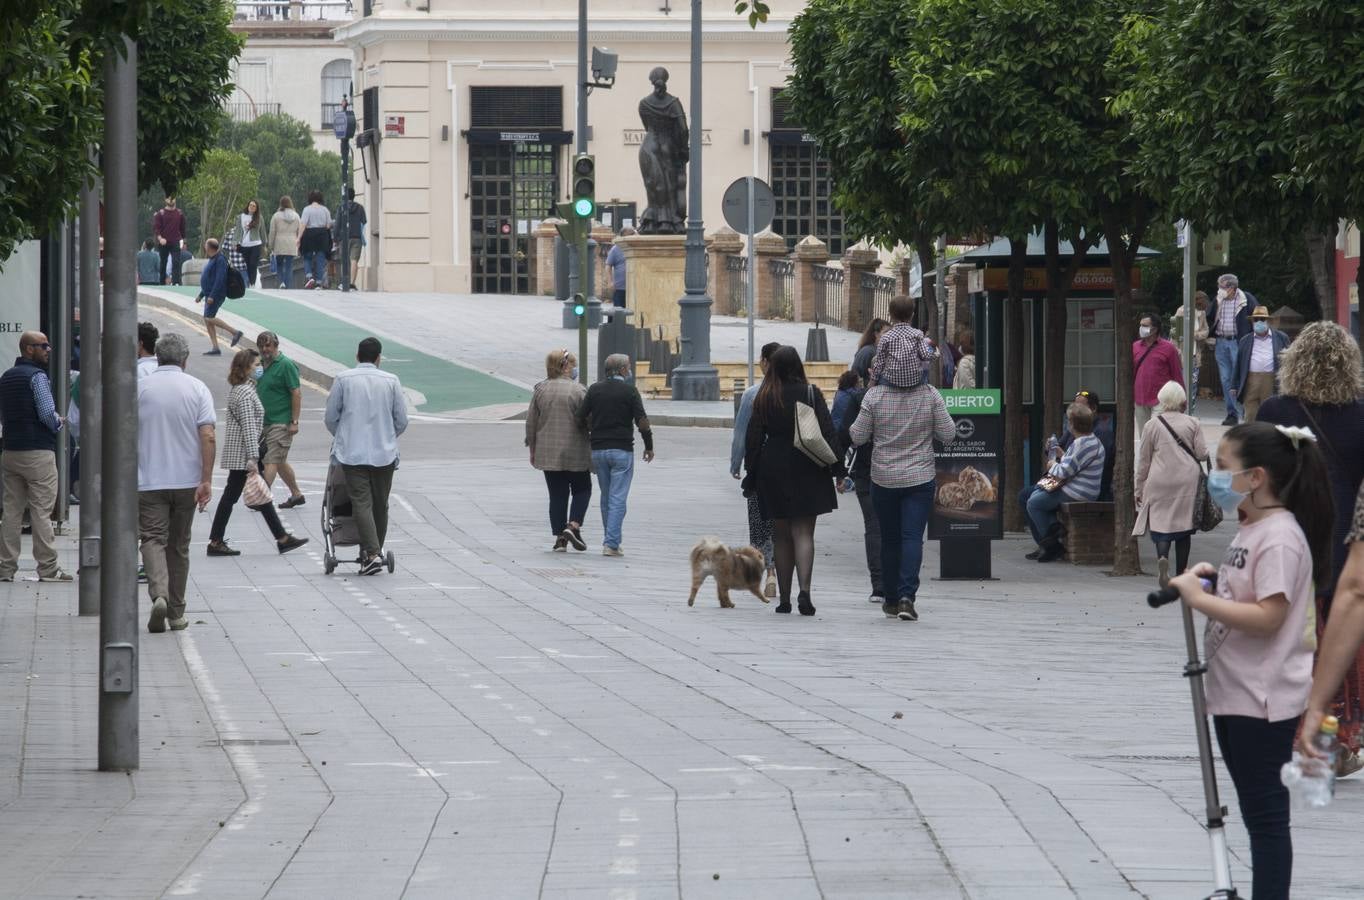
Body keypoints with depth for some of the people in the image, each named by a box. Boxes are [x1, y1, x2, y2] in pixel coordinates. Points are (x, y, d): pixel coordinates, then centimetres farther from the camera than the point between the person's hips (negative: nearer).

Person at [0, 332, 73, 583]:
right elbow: (47, 413, -17)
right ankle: (47, 568, -3)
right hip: (38, 452, -7)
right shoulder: (37, 376, -11)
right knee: (41, 512, -4)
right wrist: (59, 423, 2)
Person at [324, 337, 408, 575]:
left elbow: (330, 417, 4)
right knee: (380, 504, 14)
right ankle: (375, 551, 22)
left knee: (362, 503, -5)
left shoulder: (343, 380, -1)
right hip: (385, 453, 2)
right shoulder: (391, 381, 2)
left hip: (352, 454, -2)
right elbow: (402, 421, 5)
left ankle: (372, 554, -18)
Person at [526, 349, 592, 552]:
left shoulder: (540, 390, 3)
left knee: (557, 495, 9)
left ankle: (559, 537, 6)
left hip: (548, 452, 4)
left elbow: (531, 423, 7)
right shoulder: (578, 391, -10)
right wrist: (593, 450, 2)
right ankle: (573, 526, -5)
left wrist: (533, 449, 17)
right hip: (574, 452, -4)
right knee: (582, 490, 13)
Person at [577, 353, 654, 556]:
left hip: (598, 450, 4)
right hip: (622, 450, -4)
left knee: (606, 497, 16)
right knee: (618, 498, -4)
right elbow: (642, 423, -11)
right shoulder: (629, 391, -6)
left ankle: (610, 540, 20)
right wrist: (649, 446, 3)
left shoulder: (595, 390, 4)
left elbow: (581, 418, 2)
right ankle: (611, 544, -11)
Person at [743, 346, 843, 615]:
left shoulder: (764, 398, -1)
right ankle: (804, 591, -20)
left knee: (781, 536, 11)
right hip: (807, 470, -1)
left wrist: (751, 475, 6)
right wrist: (837, 466, -3)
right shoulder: (811, 394, -4)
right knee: (803, 533, -1)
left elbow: (753, 439, 1)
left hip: (773, 471, 1)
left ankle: (784, 598, 13)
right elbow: (827, 432, -7)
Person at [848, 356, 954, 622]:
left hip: (884, 479, 1)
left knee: (890, 539, 12)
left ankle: (890, 599, 20)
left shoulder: (875, 396, -9)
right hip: (920, 478, -1)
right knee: (913, 536, -4)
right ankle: (907, 595, -20)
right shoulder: (930, 395, -8)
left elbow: (858, 437, -5)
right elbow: (948, 435, -3)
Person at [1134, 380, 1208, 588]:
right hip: (1187, 481, 1)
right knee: (1183, 523, 10)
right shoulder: (1192, 424, 2)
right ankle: (1181, 572, 12)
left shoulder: (1152, 425, 2)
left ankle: (1162, 556, -31)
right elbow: (1202, 454, 2)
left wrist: (1139, 488, 14)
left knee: (1160, 523, -1)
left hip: (1160, 482, -1)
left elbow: (1143, 460, 6)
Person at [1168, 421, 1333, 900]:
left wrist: (1199, 598, -23)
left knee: (1265, 812, -5)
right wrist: (1210, 578, 6)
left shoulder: (1279, 537, -18)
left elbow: (1268, 617, -24)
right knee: (1256, 812, 15)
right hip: (1234, 694, 10)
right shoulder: (1250, 529, 12)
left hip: (1263, 700, -10)